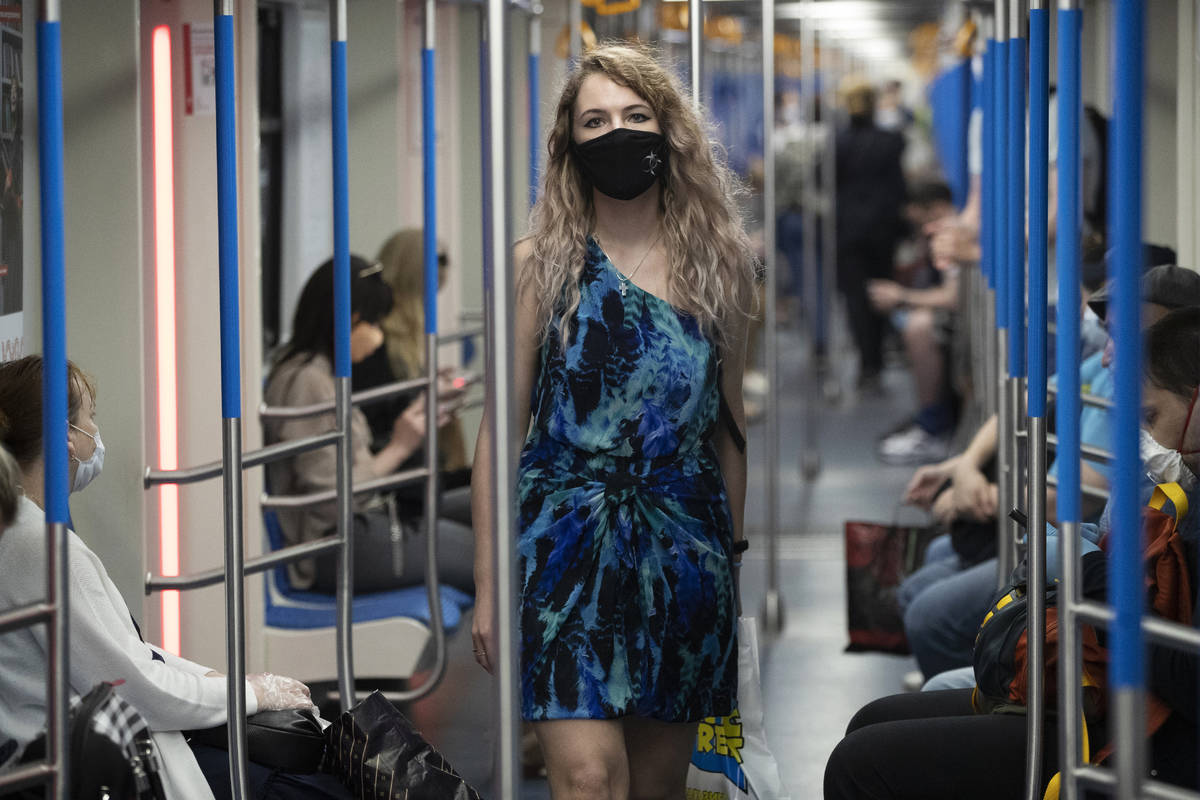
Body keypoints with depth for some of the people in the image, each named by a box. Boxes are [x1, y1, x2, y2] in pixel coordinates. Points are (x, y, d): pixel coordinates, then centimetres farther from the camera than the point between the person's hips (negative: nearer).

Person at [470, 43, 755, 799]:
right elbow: (501, 428, 1)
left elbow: (728, 424, 13)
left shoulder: (719, 265, 7)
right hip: (568, 539, -3)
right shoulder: (541, 262, 1)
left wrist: (733, 559, 12)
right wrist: (488, 584, -1)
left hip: (682, 545, 3)